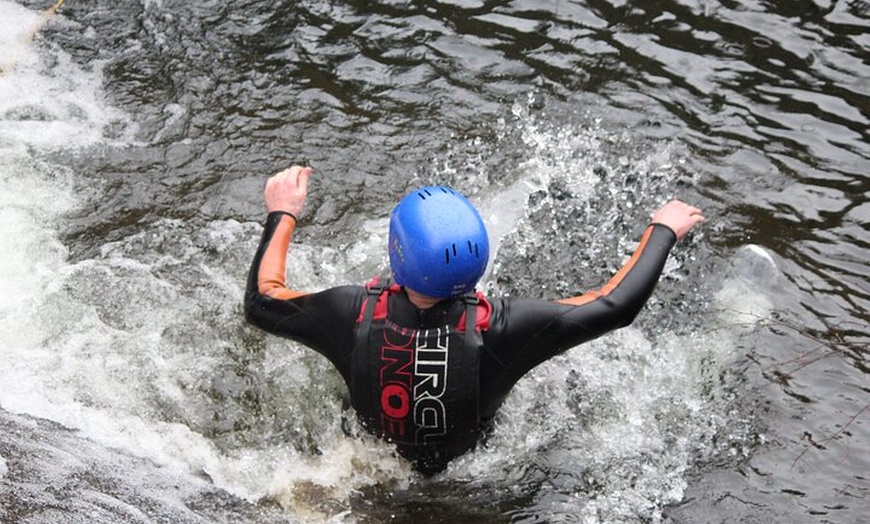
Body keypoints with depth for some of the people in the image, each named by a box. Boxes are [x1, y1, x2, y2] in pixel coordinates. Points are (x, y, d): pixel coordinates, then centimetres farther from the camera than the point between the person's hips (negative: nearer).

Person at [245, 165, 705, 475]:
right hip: (472, 470, -1)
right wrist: (663, 231, -13)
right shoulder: (499, 329, -41)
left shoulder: (354, 316, -38)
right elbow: (618, 305, -30)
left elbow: (260, 300, -19)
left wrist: (282, 215, -5)